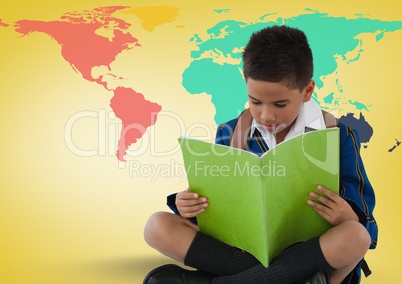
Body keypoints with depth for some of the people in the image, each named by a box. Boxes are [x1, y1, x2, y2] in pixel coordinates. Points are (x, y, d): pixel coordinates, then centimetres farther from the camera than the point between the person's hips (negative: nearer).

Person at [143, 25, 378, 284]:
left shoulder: (337, 136, -2)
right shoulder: (230, 133, 3)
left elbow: (362, 221, -1)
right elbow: (212, 202, 10)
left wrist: (349, 218, -25)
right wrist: (189, 206, -13)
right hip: (239, 247, 2)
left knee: (354, 236, -35)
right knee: (158, 227, -18)